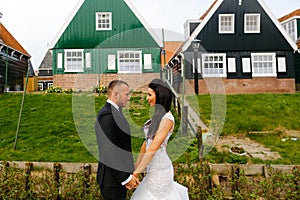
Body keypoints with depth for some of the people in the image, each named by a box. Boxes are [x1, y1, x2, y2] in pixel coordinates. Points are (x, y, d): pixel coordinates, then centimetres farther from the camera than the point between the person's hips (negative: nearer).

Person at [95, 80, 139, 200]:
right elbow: (109, 152, -24)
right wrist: (125, 178, -18)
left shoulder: (114, 112, 10)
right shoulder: (107, 115, -21)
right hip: (113, 180, -10)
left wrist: (128, 175, 13)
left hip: (119, 176, 10)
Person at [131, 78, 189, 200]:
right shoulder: (157, 115, 6)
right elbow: (146, 142, 9)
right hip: (153, 167, 7)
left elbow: (153, 149, -23)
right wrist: (136, 166, 12)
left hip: (159, 169, -7)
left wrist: (136, 173, -20)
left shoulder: (167, 118, -19)